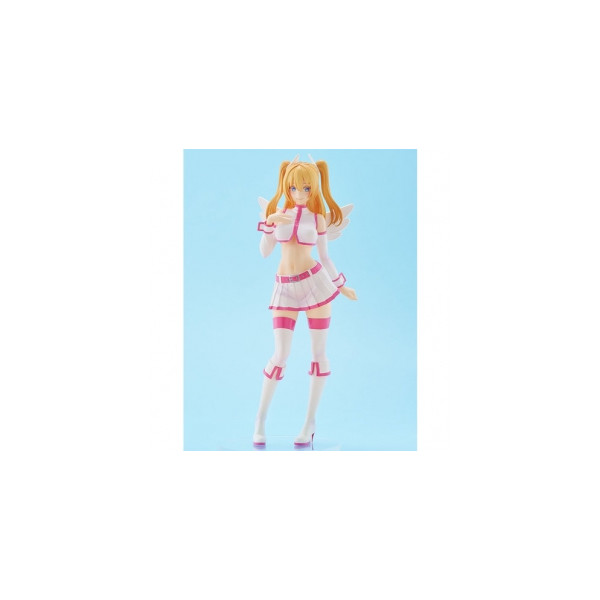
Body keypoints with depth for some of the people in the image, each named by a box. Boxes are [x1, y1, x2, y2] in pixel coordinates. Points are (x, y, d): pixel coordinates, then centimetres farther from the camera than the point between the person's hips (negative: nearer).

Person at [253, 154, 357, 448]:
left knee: (318, 352, 2)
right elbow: (264, 252, 3)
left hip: (314, 283, 0)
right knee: (280, 356, -6)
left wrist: (341, 286, 17)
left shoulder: (318, 218, 3)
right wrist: (269, 222, -10)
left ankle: (310, 422, 12)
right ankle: (260, 419, 9)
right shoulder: (278, 213, 8)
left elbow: (324, 257, 12)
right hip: (286, 289, 0)